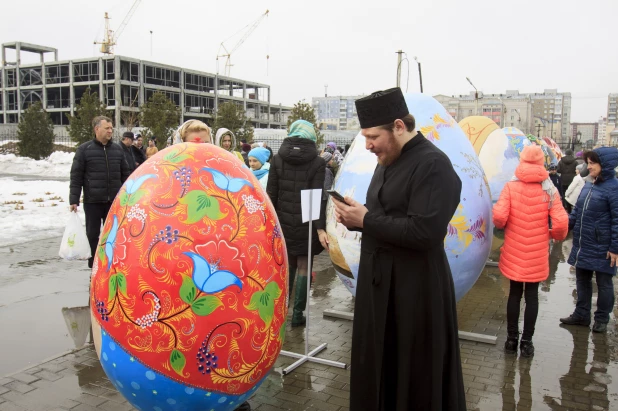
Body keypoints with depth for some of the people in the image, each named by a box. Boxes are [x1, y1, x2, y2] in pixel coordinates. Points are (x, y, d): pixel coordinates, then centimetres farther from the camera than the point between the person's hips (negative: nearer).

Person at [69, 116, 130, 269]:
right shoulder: (84, 150, -3)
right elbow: (76, 177, -4)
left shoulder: (117, 149, 7)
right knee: (93, 235, 6)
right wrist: (74, 200, -9)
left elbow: (125, 174, 13)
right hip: (92, 202, -3)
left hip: (114, 201, 3)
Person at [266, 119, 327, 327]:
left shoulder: (277, 159, 1)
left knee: (287, 265, 19)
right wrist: (320, 228, -14)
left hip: (283, 222, 3)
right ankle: (297, 314, 12)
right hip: (306, 224, -3)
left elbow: (271, 194, 0)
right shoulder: (317, 162, -7)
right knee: (303, 267, 8)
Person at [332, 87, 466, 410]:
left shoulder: (433, 165, -16)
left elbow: (423, 232, -25)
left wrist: (365, 220, -19)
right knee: (376, 368, 18)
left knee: (414, 376, 7)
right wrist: (355, 217, -2)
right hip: (379, 280, 9)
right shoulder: (387, 162, 12)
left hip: (416, 287, -8)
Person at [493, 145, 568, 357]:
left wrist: (501, 225, 5)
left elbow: (499, 216, -17)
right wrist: (556, 235, 9)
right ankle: (527, 341, 18)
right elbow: (561, 222, -12)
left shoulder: (511, 186, -8)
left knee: (514, 294, 14)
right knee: (532, 295, 11)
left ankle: (512, 338, 22)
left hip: (514, 252, 0)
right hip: (538, 253, 0)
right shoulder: (549, 190, -5)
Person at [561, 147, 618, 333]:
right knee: (582, 280, 16)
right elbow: (577, 211, 15)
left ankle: (602, 319, 24)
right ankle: (581, 315, 30)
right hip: (582, 246, 7)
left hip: (601, 248, -7)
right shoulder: (588, 185, 8)